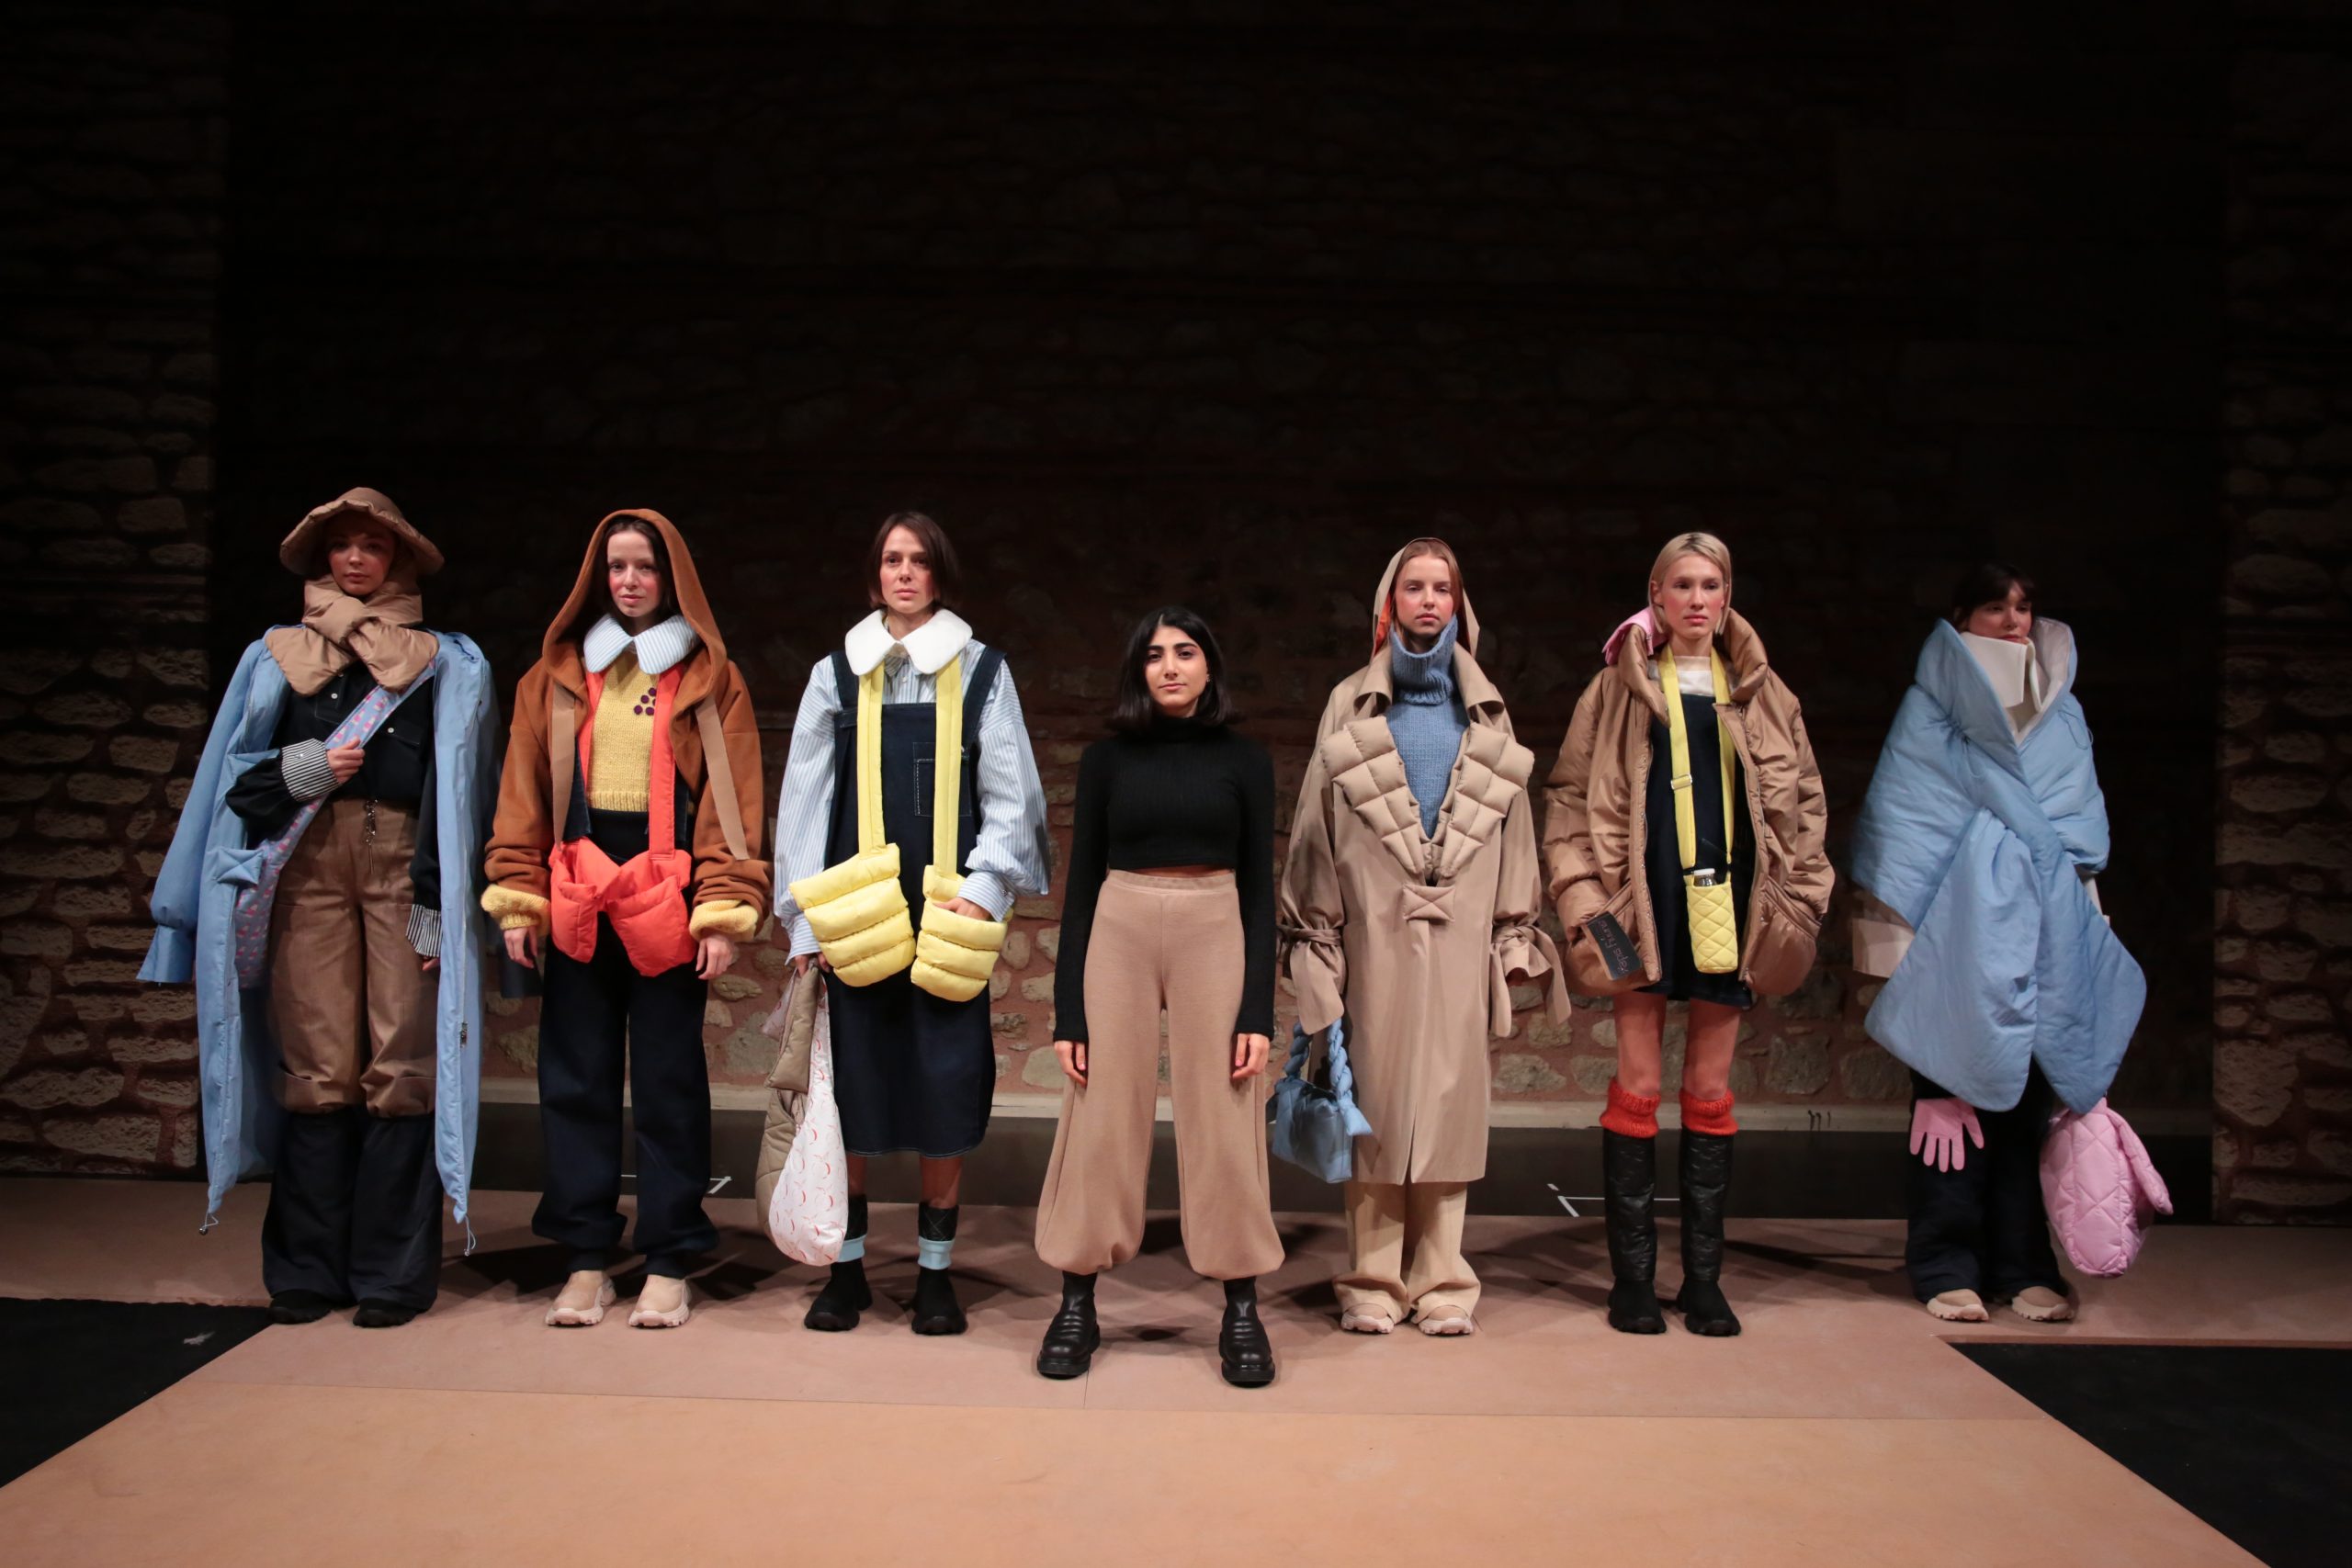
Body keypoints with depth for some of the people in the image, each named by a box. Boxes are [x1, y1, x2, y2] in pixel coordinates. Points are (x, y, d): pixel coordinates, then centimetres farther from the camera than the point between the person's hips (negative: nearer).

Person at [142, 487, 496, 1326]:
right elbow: (235, 777, 16)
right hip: (307, 869, 2)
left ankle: (392, 1272, 1)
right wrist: (300, 771, -5)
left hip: (405, 869, -1)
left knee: (400, 1066, -6)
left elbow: (457, 794, 5)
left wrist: (438, 904, -4)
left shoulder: (446, 664, 13)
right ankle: (308, 1270, 7)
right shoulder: (275, 658, 19)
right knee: (316, 1067, -2)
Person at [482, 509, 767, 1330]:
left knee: (670, 1087, 3)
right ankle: (587, 1260, 17)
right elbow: (524, 793, 9)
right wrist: (518, 899, 1)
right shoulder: (557, 675, 12)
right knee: (575, 1082, 6)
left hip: (666, 906, -2)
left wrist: (725, 913, -9)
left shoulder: (711, 681, 5)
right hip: (575, 905, 3)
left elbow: (734, 803, -1)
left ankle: (668, 1265, 12)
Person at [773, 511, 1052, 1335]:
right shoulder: (837, 674, 9)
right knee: (852, 1083, 4)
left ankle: (935, 1269, 15)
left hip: (947, 917, -1)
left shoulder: (981, 672, 6)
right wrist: (804, 922, 1)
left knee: (945, 1089, 1)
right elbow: (803, 799, 8)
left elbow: (1009, 796, 3)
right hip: (854, 916, 1)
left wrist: (984, 888, -11)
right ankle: (846, 1266, 18)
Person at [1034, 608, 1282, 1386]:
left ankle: (1241, 1313, 12)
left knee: (1224, 1128, 1)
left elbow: (1259, 887, 3)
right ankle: (1077, 1306, 13)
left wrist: (1258, 1007, -6)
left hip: (1215, 937, 0)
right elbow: (1080, 884, 4)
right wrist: (1068, 1007, -2)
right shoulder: (1107, 757, 5)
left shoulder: (1244, 758, 5)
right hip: (1119, 936, 1)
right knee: (1102, 1124, 2)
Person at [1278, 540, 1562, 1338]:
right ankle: (1373, 1280, 8)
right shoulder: (1353, 705, 7)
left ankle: (1441, 1280, 11)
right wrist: (1314, 933, 1)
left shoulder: (1485, 713, 13)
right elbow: (1317, 823, 5)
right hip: (1374, 930, -1)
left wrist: (1516, 934, 6)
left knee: (1448, 1098, 2)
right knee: (1375, 1098, 0)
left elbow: (1512, 822, 12)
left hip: (1460, 934, 1)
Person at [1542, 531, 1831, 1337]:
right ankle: (1633, 1277, 9)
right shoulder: (1620, 688, 3)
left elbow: (1802, 801, 12)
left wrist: (1796, 900, 5)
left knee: (1711, 1087, 7)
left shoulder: (1761, 693, 10)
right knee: (1638, 1082, 0)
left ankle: (1704, 1277, 15)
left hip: (1728, 902, 2)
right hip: (1648, 900, -2)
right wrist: (1587, 897, -6)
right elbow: (1570, 795, 1)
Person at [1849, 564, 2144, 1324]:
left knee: (2027, 1094, 3)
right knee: (1951, 1091, -3)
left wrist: (2070, 901, 5)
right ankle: (1946, 1266, 4)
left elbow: (2085, 821, 18)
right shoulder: (1927, 713, 3)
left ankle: (2022, 1263, 11)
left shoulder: (2063, 716, 16)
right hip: (1954, 933, -3)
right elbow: (1895, 828, -1)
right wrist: (1896, 927, -8)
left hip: (2043, 936, 4)